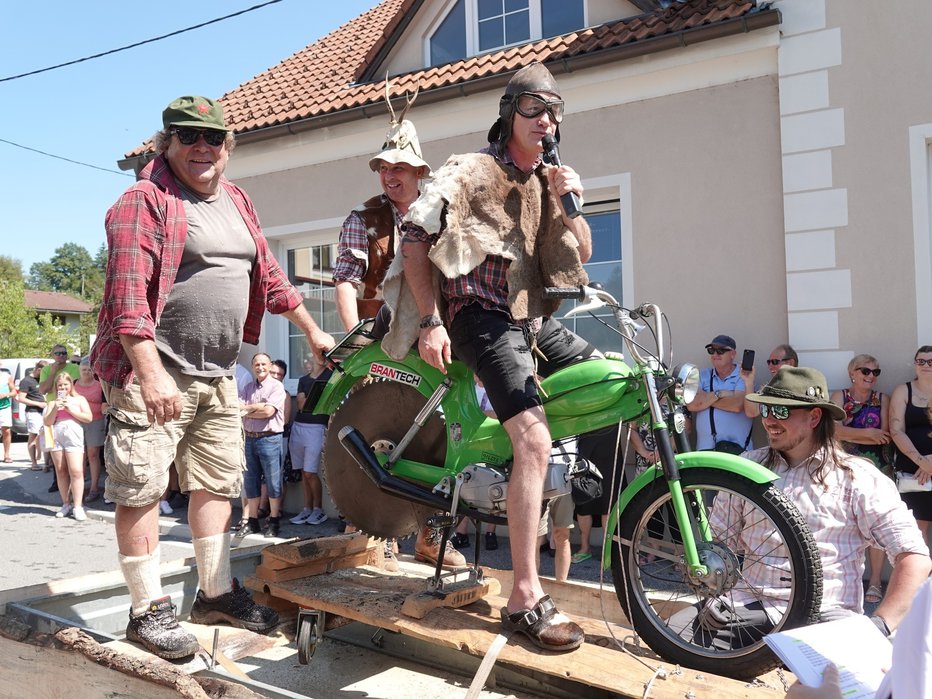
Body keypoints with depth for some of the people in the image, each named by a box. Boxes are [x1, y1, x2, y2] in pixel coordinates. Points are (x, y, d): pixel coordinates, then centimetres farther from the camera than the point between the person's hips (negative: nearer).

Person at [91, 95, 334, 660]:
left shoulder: (237, 202, 14)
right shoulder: (145, 200, -9)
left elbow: (268, 274, 23)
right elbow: (127, 291, -19)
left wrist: (312, 331, 24)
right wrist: (151, 373, -27)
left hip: (218, 375, 8)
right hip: (152, 371, -7)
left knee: (217, 482, 13)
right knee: (142, 490, -1)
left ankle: (216, 593, 26)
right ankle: (149, 611, 11)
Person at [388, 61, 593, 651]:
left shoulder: (547, 181, 18)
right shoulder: (473, 172, -4)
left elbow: (582, 255, 15)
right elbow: (416, 239, -11)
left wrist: (570, 204, -3)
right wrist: (430, 321, -16)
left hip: (537, 319, 8)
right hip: (485, 319, -8)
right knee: (534, 441, -22)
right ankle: (526, 599, -19)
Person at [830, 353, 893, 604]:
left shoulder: (882, 399, 6)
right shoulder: (839, 396, 6)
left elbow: (885, 435, -6)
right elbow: (835, 430, -8)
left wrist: (849, 434, -10)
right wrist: (868, 433, -13)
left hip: (877, 469, 0)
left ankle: (875, 581, 6)